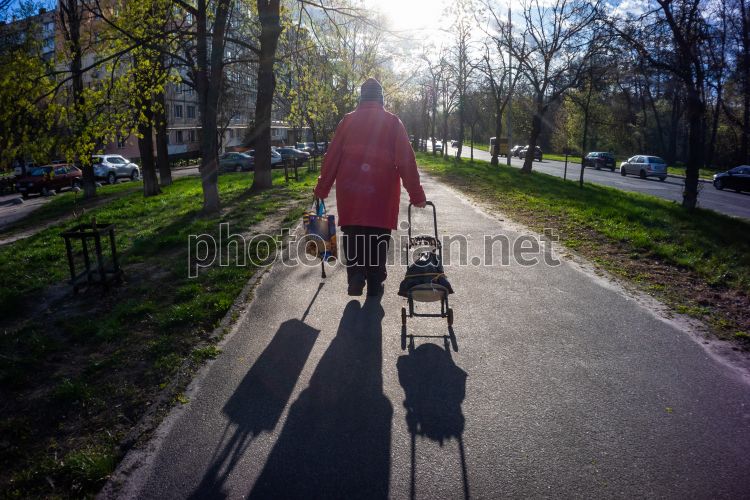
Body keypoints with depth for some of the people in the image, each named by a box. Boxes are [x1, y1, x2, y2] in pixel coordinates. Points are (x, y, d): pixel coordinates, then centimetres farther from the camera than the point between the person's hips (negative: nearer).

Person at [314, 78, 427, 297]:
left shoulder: (348, 121, 5)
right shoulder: (392, 122, 2)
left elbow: (332, 157, 3)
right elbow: (406, 160, -3)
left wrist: (322, 189, 9)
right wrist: (416, 195, -1)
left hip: (350, 192, 1)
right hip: (381, 194, -1)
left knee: (352, 236, 11)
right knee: (377, 238, 9)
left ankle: (355, 276, -3)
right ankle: (375, 284, 13)